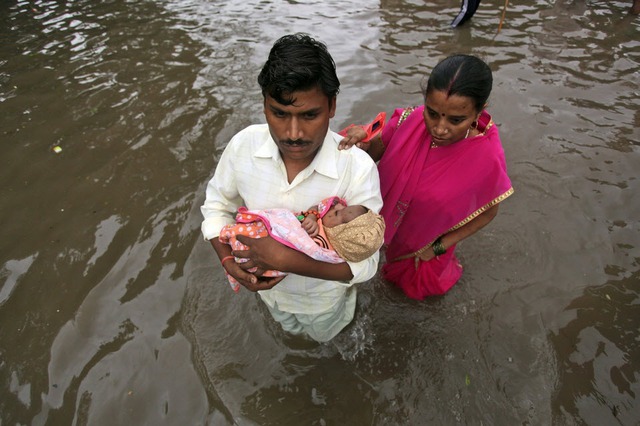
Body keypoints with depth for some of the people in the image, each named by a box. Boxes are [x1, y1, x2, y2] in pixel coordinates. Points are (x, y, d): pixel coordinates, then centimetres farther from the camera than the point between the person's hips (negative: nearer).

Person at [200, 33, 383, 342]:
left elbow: (363, 264, -32)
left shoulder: (358, 167, -37)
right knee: (290, 328, 38)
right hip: (267, 283, 3)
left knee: (324, 334, 34)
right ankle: (295, 331, 74)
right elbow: (217, 205, -10)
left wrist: (284, 258, -44)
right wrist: (229, 261, -28)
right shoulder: (243, 145, -27)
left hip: (325, 292, -3)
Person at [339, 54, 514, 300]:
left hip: (428, 243, -2)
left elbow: (488, 212, -16)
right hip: (394, 226, 2)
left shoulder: (488, 159, -34)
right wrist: (361, 143, -37)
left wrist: (440, 247, -16)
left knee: (421, 282, 33)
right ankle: (397, 277, 72)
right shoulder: (411, 121, -29)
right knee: (398, 266, 36)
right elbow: (377, 152, -13)